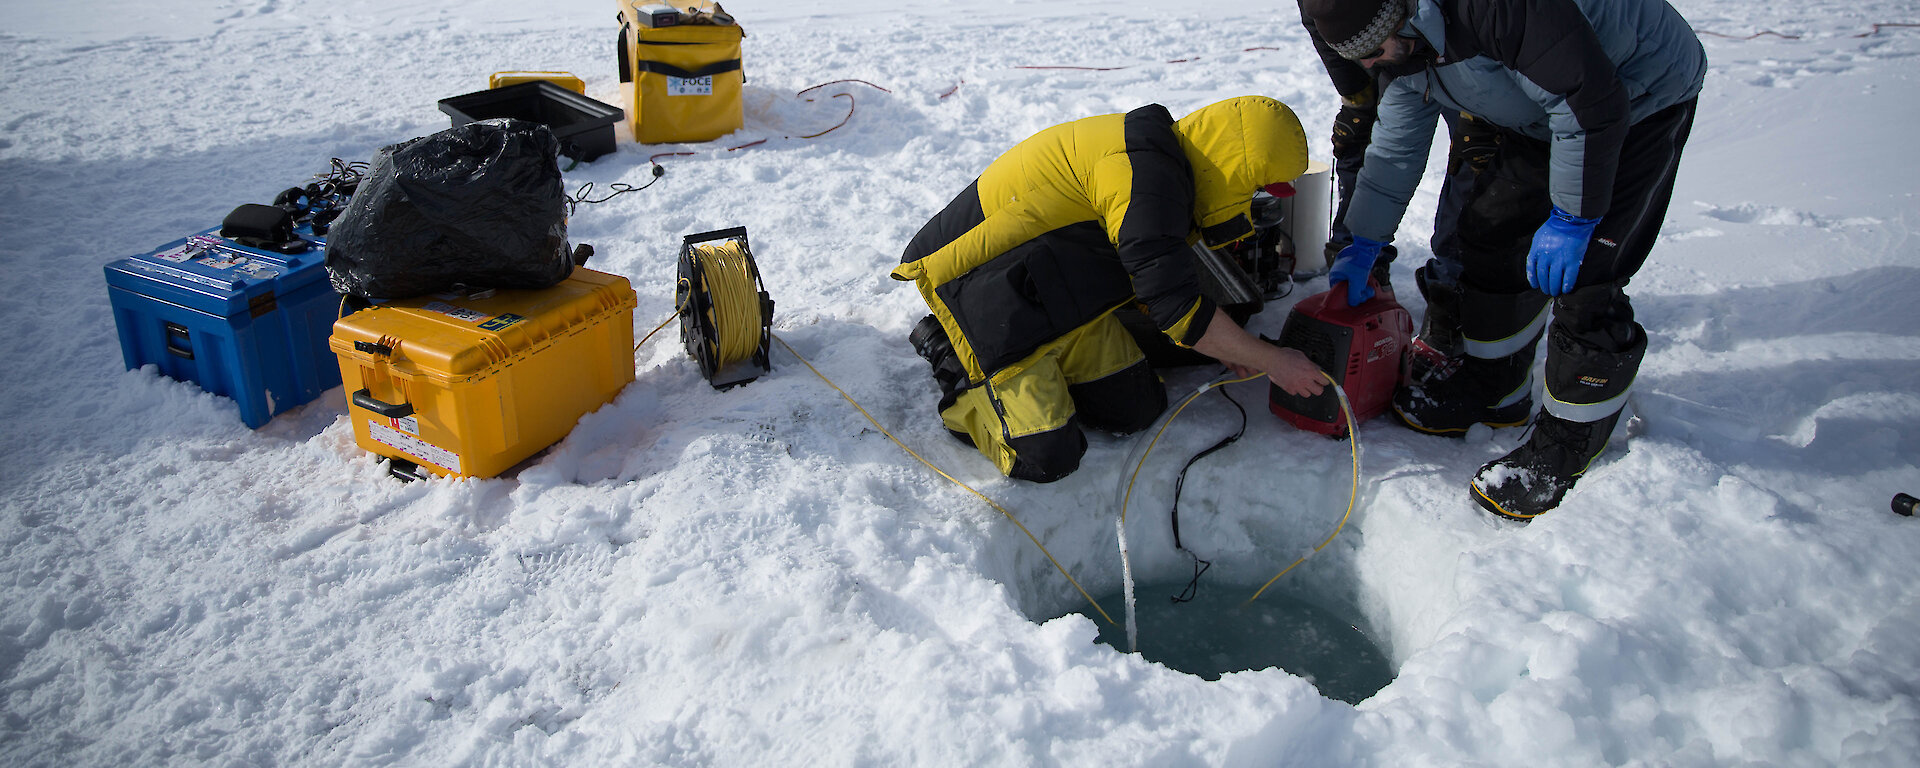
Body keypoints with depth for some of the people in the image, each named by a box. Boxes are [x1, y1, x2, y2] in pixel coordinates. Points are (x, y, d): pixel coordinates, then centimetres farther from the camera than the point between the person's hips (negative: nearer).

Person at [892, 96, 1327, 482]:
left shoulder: (1160, 156, 6)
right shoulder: (1144, 176, -27)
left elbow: (1154, 281, 18)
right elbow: (1176, 310, -27)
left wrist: (1220, 345, 10)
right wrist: (1272, 361, -15)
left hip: (1059, 287, 10)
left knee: (1137, 410, 5)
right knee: (1047, 459, -13)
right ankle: (952, 360, 6)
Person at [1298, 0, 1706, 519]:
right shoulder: (1404, 46, -6)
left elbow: (1591, 100, -33)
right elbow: (1395, 148, 6)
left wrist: (1571, 219, -27)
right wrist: (1361, 247, 9)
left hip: (1645, 99, -9)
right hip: (1546, 113, 9)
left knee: (1582, 276, -14)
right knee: (1491, 231, 7)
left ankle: (1571, 444, 1)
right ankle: (1494, 393, 24)